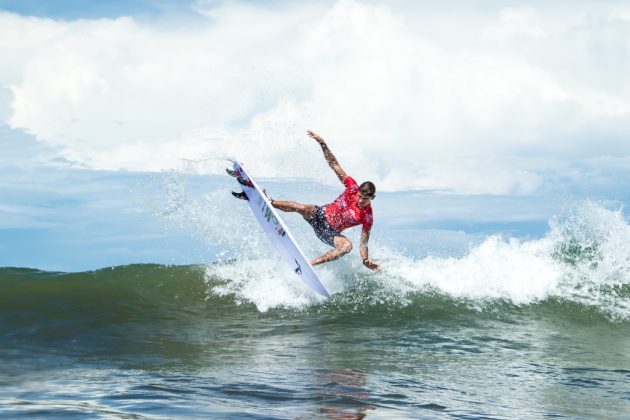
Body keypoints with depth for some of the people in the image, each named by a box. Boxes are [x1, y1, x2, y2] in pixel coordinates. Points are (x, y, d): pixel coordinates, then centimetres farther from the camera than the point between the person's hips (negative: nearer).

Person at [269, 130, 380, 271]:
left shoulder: (367, 217, -16)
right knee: (302, 208, -31)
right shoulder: (353, 187, -12)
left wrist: (366, 260, -36)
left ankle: (311, 264, -33)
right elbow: (334, 165, -11)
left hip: (330, 232, -1)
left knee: (348, 246, -32)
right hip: (322, 215, 1)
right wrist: (322, 144, -20)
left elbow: (363, 244, -15)